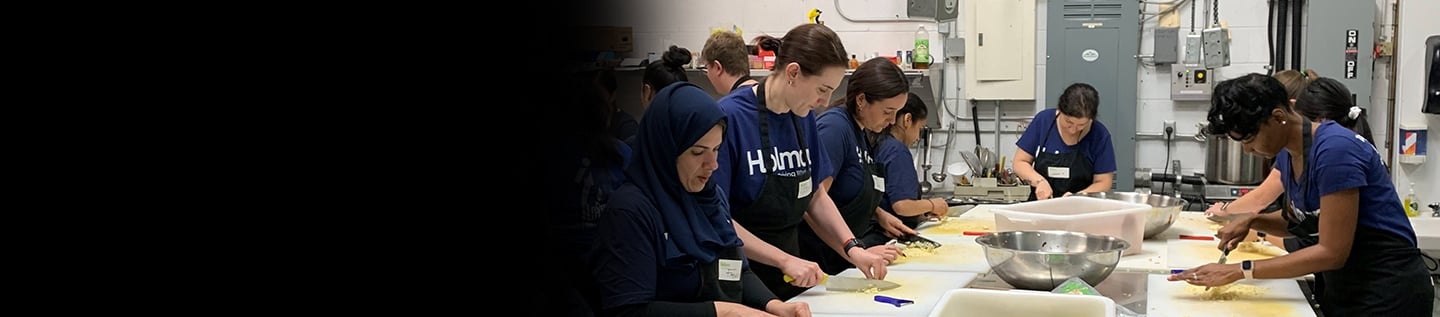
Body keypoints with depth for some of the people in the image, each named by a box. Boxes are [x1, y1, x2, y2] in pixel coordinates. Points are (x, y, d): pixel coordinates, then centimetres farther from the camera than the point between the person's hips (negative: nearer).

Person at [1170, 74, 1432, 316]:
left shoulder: (1334, 149, -24)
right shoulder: (1287, 154, 0)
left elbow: (1332, 252, -24)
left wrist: (1241, 270, -24)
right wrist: (1251, 222, -3)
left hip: (1388, 294, -7)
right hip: (1343, 291, 8)